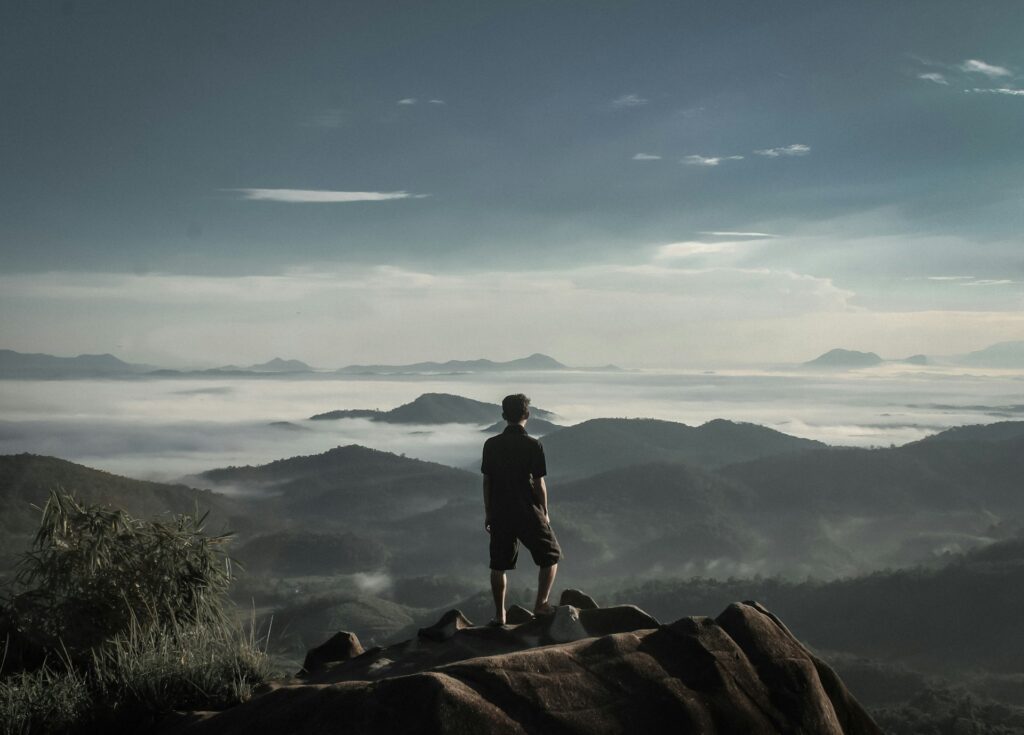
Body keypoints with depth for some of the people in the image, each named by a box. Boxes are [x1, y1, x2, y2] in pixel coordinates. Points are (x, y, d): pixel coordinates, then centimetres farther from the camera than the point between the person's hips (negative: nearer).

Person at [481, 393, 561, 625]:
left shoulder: (491, 445, -1)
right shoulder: (533, 446, -12)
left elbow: (486, 481, 3)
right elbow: (539, 483, -9)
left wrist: (488, 512, 13)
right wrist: (545, 513, 4)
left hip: (499, 513, 3)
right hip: (528, 513, -3)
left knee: (498, 565, 12)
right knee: (550, 556, 15)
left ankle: (499, 615, 15)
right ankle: (541, 604, 9)